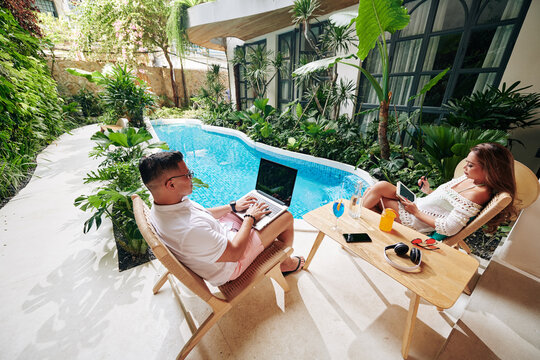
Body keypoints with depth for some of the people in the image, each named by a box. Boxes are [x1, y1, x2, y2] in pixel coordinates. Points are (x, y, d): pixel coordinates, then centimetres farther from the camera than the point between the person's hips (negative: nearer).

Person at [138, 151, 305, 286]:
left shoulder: (159, 208, -10)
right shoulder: (190, 231, -41)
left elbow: (203, 214, 6)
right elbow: (235, 253, -28)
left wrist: (233, 206, 3)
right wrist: (250, 218, -16)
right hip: (228, 265, -8)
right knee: (286, 217, -3)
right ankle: (285, 263, 27)